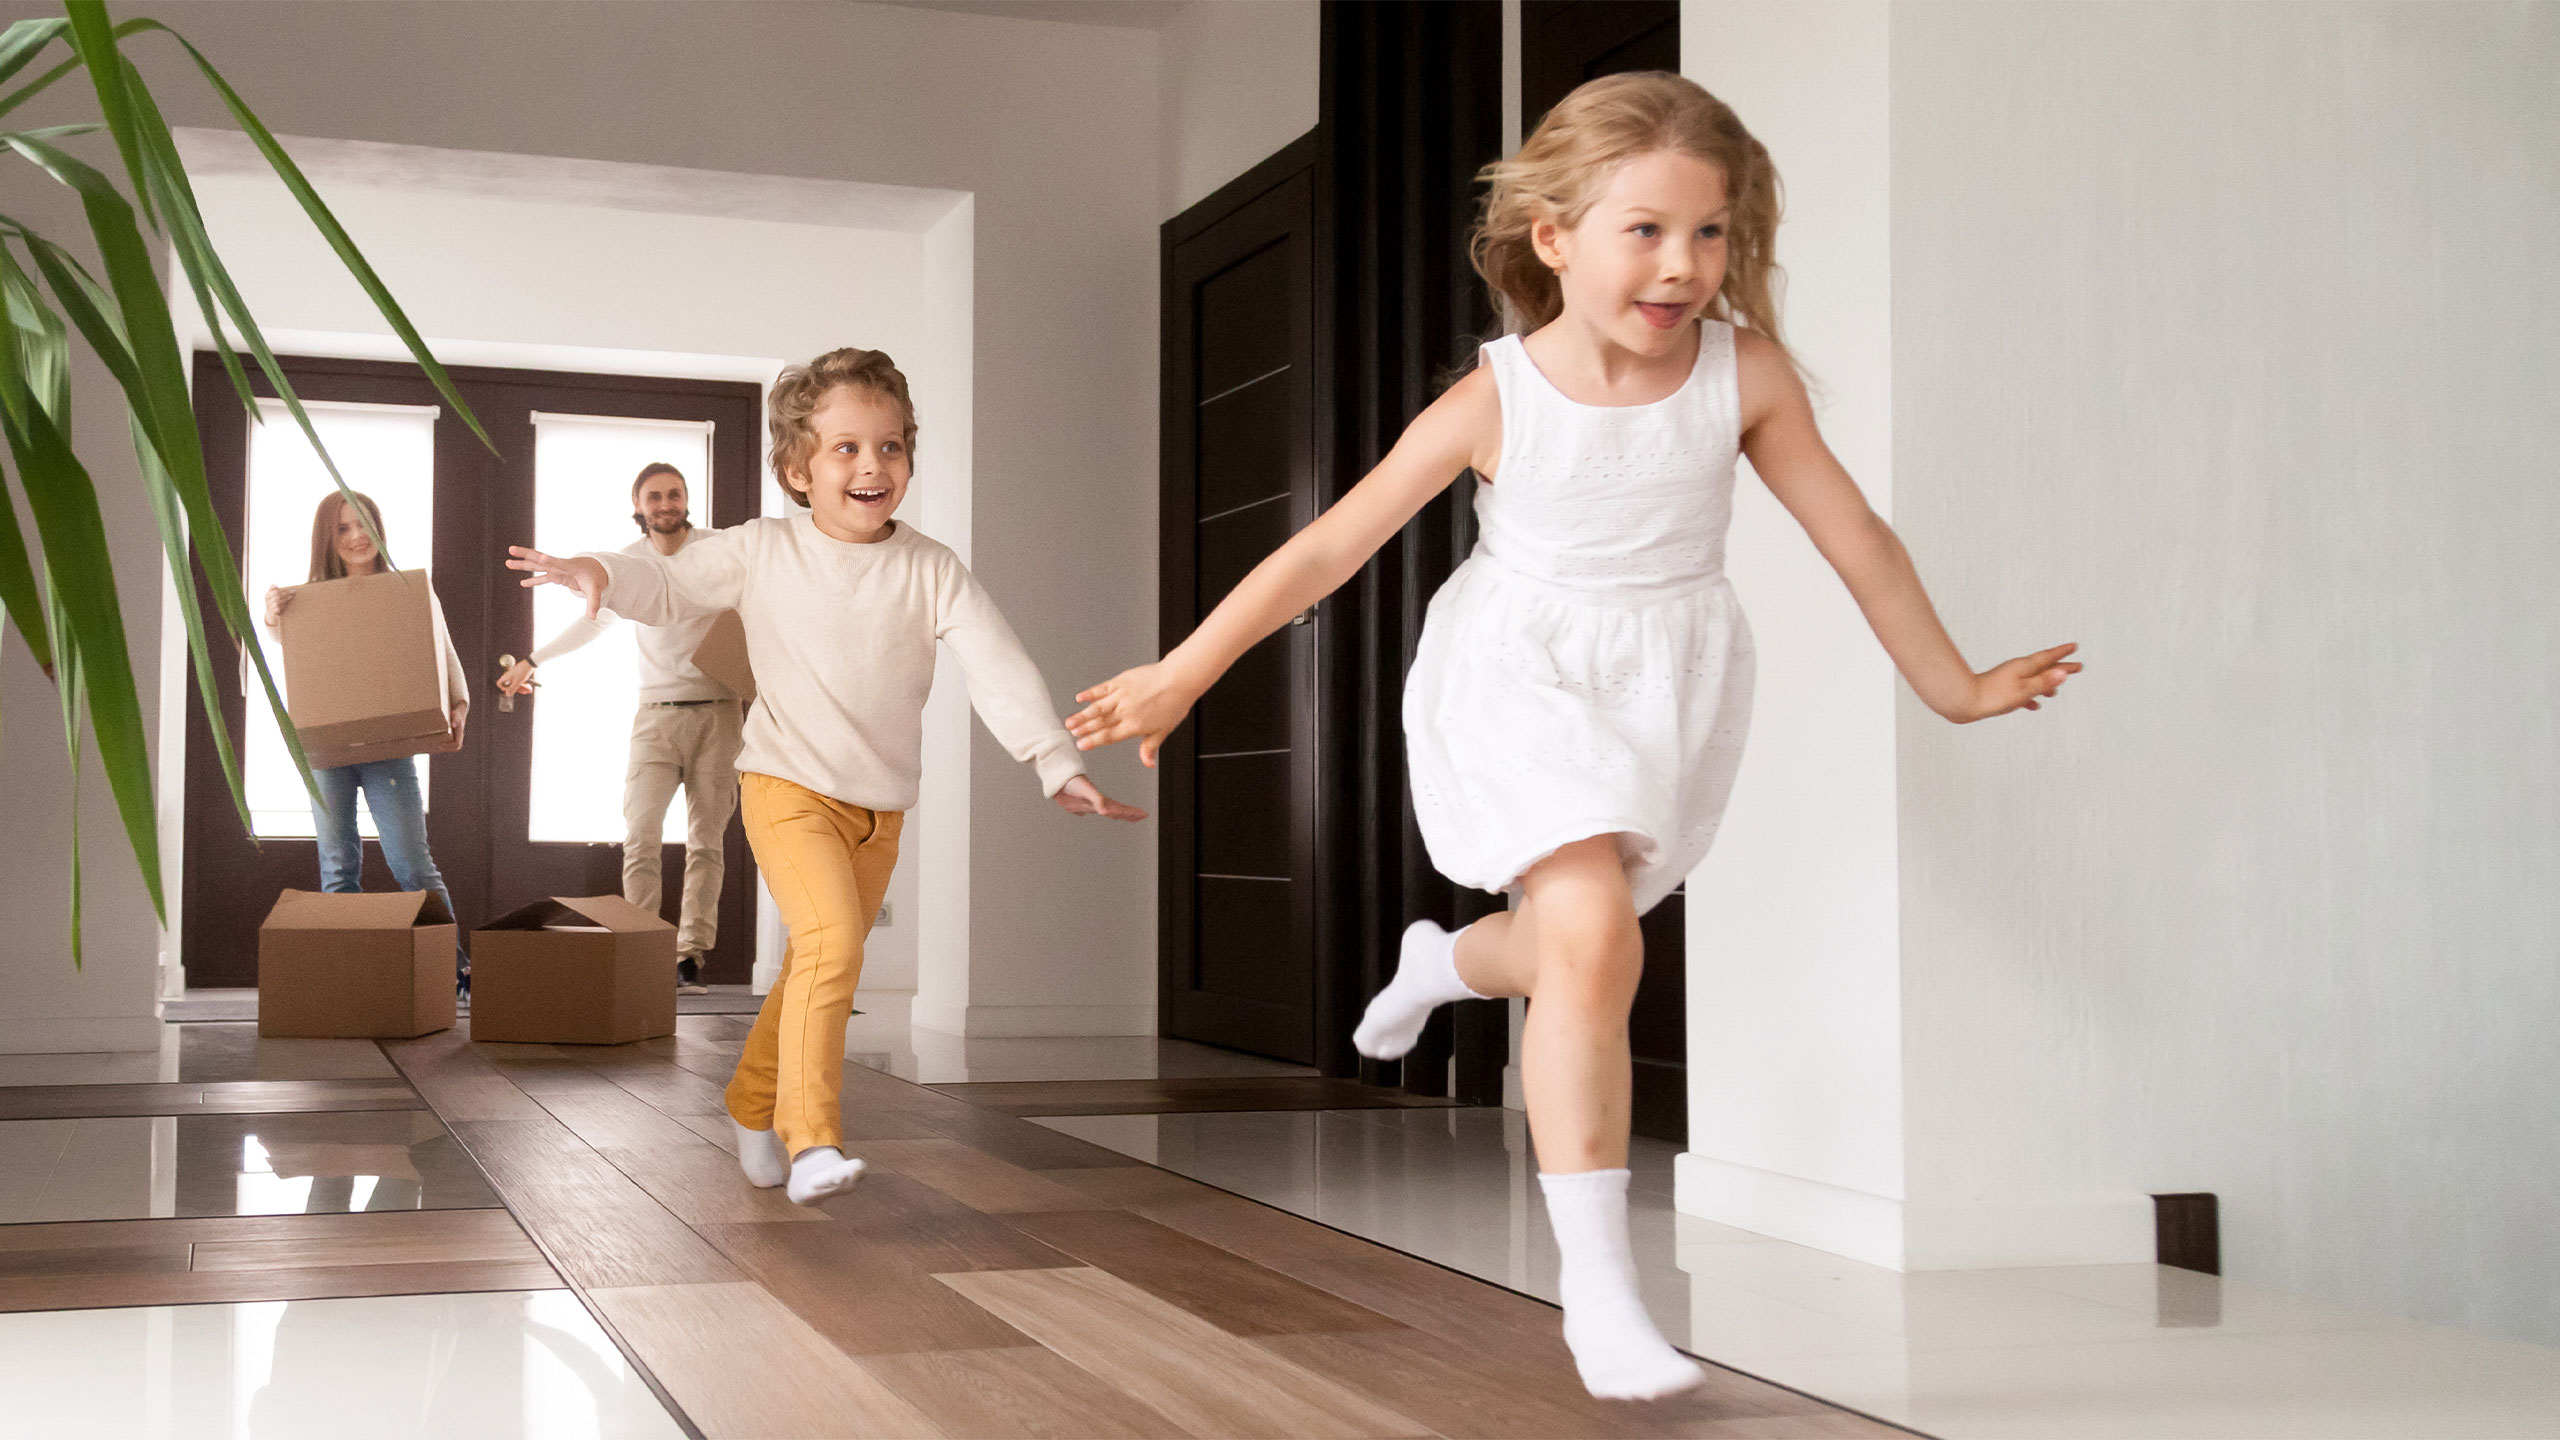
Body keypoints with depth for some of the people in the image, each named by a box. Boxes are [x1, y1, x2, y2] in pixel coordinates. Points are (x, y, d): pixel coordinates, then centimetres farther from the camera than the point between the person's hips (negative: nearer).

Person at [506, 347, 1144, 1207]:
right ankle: (811, 1140, -24)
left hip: (880, 808, 3)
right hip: (788, 788, -3)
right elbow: (670, 586, 8)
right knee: (832, 939, -25)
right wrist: (601, 573, -13)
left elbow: (1001, 671, -12)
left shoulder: (932, 572, -5)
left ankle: (753, 1105, 38)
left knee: (818, 970, 15)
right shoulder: (759, 553, -5)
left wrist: (1060, 765, -23)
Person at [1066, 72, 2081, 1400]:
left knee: (1577, 949, 16)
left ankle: (1443, 960, 55)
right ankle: (1595, 1280, -11)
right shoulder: (1494, 404, -15)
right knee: (1594, 943, -22)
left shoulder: (1745, 375, -11)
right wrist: (1180, 677, -7)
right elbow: (1329, 547, -9)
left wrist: (1955, 686, 9)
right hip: (1519, 681, -3)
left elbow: (1852, 535, 1)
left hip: (1669, 688, 4)